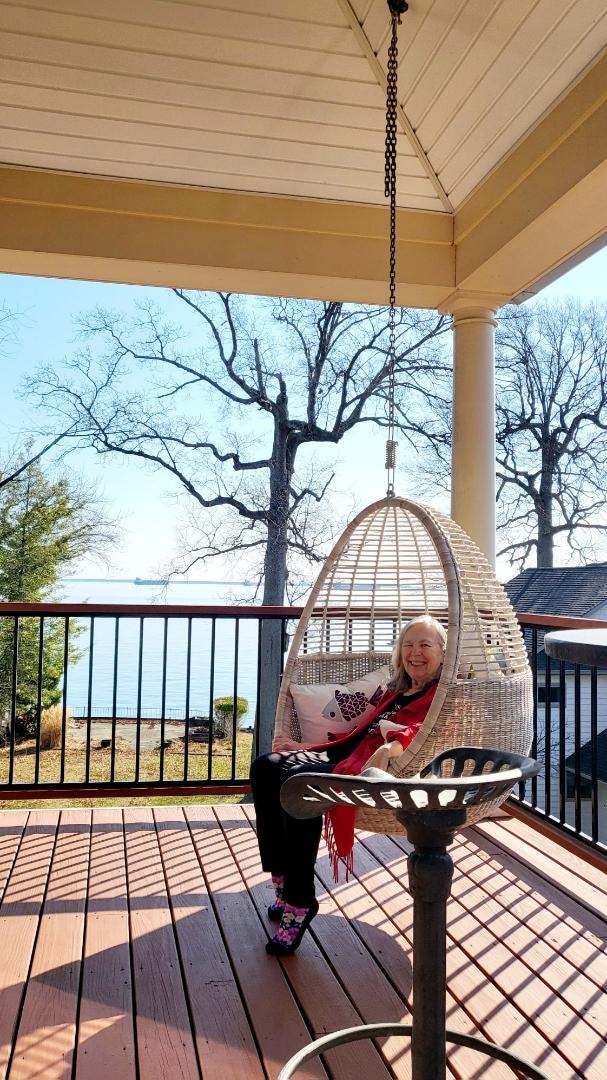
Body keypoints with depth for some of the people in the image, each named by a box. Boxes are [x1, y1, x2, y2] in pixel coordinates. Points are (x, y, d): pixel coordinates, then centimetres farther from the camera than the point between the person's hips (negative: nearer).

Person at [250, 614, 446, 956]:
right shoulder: (396, 691, 28)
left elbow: (423, 729, -20)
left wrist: (389, 749, -40)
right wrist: (310, 748, 24)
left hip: (382, 768, -9)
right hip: (352, 756, 9)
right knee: (266, 767, -8)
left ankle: (300, 901, -21)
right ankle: (282, 877, -5)